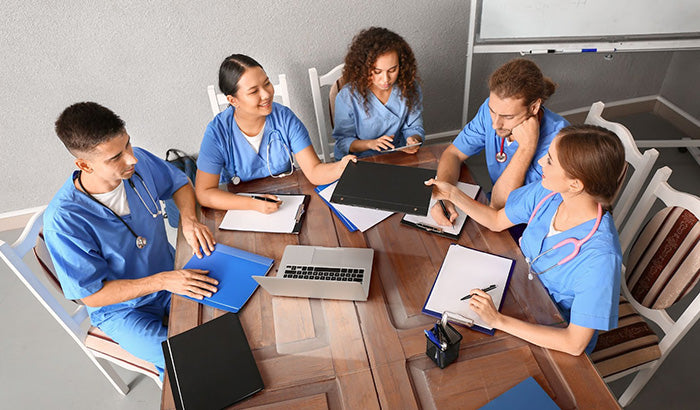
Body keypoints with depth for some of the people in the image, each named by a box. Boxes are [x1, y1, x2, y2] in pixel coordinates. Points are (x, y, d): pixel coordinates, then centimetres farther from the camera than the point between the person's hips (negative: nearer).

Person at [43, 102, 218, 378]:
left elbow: (179, 183, 6)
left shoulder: (139, 162, -16)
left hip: (171, 275, 5)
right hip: (122, 309, -4)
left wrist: (188, 219, -14)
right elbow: (92, 295, -19)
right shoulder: (63, 220, -27)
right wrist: (162, 281, -28)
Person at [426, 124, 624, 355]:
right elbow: (496, 221, 1)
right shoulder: (547, 193, -16)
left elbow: (575, 343, -30)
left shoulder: (600, 256, -34)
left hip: (556, 341, -5)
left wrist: (499, 321, -34)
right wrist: (453, 194, -10)